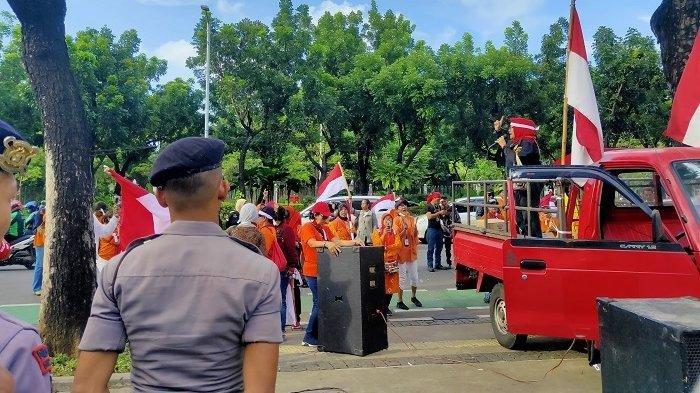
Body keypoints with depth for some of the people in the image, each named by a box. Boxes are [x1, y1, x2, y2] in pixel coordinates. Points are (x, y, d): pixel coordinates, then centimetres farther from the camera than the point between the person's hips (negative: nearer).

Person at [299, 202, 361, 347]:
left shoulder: (325, 228, 17)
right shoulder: (307, 227, -7)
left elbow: (338, 242, 9)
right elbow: (312, 243, -25)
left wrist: (354, 242, -6)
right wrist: (326, 244, -43)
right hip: (313, 271, -8)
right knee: (319, 303, -8)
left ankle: (318, 335, 18)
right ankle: (309, 337, 1)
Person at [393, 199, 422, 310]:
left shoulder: (412, 219, 9)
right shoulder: (396, 220, -7)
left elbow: (415, 235, 15)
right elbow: (396, 236, -13)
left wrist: (415, 230, -6)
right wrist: (404, 229, -27)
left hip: (411, 250, 5)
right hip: (401, 251, -5)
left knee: (414, 276, 12)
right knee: (402, 277, -1)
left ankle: (413, 297, 32)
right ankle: (400, 301, 9)